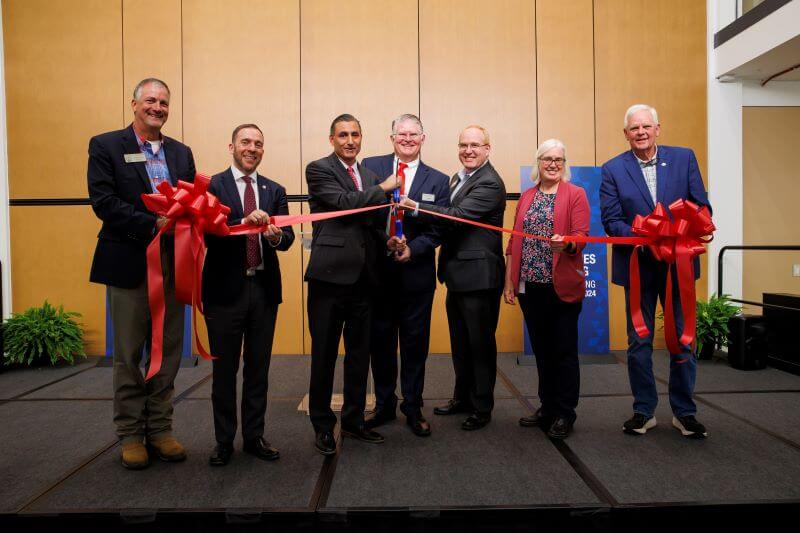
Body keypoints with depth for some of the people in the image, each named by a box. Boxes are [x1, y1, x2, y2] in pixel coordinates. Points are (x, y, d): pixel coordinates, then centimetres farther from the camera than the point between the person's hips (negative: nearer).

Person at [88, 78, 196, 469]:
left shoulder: (181, 152, 14)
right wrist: (153, 225, -19)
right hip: (129, 263, -4)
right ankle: (130, 434, 19)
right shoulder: (106, 146, 1)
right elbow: (103, 201, -11)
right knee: (128, 355, 6)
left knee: (168, 352, 9)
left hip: (172, 263, 4)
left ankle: (160, 429, 21)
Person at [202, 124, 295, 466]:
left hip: (264, 288, 4)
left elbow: (287, 238, 0)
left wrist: (275, 235, -21)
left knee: (258, 368, 12)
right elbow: (208, 234, -15)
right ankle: (224, 441, 24)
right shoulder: (212, 186, -2)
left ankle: (254, 437, 26)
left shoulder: (275, 191, 9)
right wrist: (245, 222, -29)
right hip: (225, 288, -3)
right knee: (224, 369, 9)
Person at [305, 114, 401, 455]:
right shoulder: (318, 170, -2)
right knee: (324, 354, 5)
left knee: (359, 353, 14)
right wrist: (384, 188, -7)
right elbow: (345, 203, -17)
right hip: (330, 274, -6)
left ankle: (353, 420, 29)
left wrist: (388, 241, 3)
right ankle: (322, 425, 20)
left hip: (362, 277, 6)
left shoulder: (370, 176, 17)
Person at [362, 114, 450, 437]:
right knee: (380, 341, 11)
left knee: (415, 343, 8)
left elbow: (438, 228, -1)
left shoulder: (437, 180, 5)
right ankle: (384, 405, 28)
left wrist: (412, 249, -15)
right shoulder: (371, 167, 4)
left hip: (416, 273, 0)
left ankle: (413, 408, 24)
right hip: (377, 269, 0)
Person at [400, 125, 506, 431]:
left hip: (478, 276, -9)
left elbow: (458, 214, -26)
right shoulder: (458, 179, 15)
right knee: (460, 344, 19)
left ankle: (482, 407, 19)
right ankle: (462, 397, 35)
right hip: (457, 275, 9)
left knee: (480, 344, 5)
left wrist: (417, 207, -32)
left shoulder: (489, 183, -15)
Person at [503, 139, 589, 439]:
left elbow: (581, 235, -10)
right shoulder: (526, 197, 13)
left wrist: (565, 243, -32)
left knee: (564, 350, 4)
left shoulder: (575, 195, -1)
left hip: (562, 286, -4)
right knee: (541, 348, 14)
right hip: (530, 285, 5)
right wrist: (509, 281, 7)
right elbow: (514, 241, 11)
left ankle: (565, 415, 15)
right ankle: (547, 408, 27)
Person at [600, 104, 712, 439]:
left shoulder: (684, 158, 3)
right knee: (639, 342, 8)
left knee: (683, 339, 9)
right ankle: (644, 411, 22)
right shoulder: (613, 170, -1)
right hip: (637, 266, -1)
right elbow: (611, 220, -7)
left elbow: (701, 206, 1)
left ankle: (684, 412, 24)